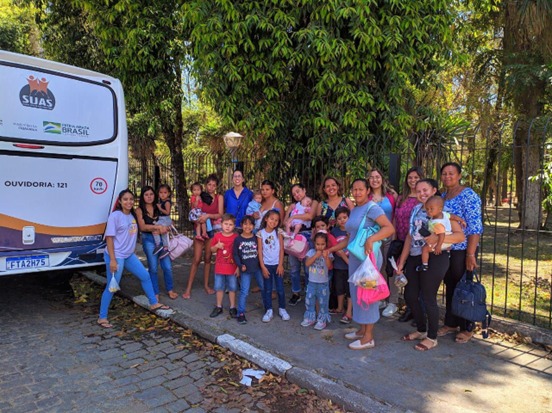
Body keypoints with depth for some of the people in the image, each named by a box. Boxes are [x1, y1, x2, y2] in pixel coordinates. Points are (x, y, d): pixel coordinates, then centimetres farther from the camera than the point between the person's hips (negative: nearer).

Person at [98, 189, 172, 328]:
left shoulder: (133, 215, 7)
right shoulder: (115, 216, -14)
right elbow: (109, 238, -15)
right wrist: (112, 259, -19)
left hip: (129, 255, 8)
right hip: (116, 256, -8)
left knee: (145, 276, 14)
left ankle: (154, 304, 31)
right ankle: (102, 318, 13)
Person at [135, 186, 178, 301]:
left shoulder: (158, 207, 10)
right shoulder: (140, 210, 1)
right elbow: (142, 227, -9)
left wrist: (164, 228, -11)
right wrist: (158, 227, -18)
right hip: (149, 240, -2)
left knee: (168, 266, 1)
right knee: (153, 268, 3)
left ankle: (170, 290, 19)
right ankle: (155, 293, 17)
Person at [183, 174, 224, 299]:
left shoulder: (219, 197, 1)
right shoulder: (200, 197, 0)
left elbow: (220, 214, -8)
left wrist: (208, 215, -23)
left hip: (212, 230, 1)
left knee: (208, 258, 10)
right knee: (196, 259, -5)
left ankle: (206, 285, 22)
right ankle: (188, 288, 0)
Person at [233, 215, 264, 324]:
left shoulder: (256, 238, -1)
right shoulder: (238, 239, -5)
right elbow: (235, 254, -3)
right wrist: (240, 265, -12)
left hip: (257, 268, 2)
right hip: (245, 270, -2)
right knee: (244, 292, -3)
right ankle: (241, 313, 7)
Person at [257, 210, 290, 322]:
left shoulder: (278, 232, -2)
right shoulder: (260, 233, -4)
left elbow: (281, 249, -2)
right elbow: (260, 251, -4)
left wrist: (280, 265, -7)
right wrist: (263, 267, -8)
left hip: (277, 264, 1)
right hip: (266, 265, 0)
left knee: (280, 288, 6)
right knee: (267, 289, 6)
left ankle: (282, 309, 22)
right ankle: (269, 310, 17)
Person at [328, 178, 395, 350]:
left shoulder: (372, 207, -11)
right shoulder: (353, 210, 14)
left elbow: (390, 228, -23)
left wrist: (371, 239, -35)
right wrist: (331, 249, 16)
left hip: (368, 256, -8)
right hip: (354, 256, 8)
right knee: (356, 291, 14)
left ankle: (368, 337, 9)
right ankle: (362, 329, 28)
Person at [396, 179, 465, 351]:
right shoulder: (416, 209, 11)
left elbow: (460, 235, -15)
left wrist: (437, 238, -31)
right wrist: (402, 262, 11)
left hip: (434, 258, -7)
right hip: (414, 258, 7)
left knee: (428, 298, 1)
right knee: (410, 296, 12)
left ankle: (432, 337, 20)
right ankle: (421, 330, 33)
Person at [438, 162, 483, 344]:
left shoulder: (468, 195, -11)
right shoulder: (442, 196, 10)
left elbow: (475, 227, -17)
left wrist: (470, 254, -21)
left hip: (463, 250, -6)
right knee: (450, 288, 15)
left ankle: (467, 329, 20)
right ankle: (451, 324, 29)